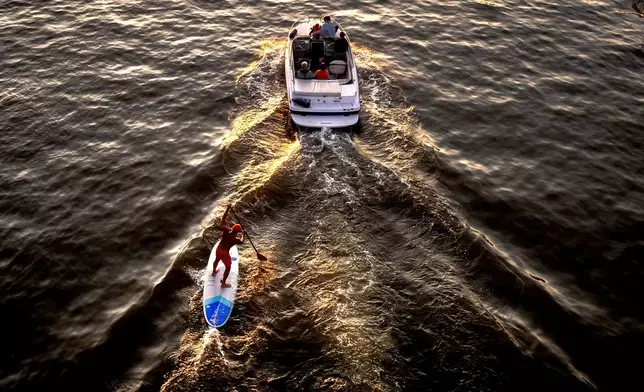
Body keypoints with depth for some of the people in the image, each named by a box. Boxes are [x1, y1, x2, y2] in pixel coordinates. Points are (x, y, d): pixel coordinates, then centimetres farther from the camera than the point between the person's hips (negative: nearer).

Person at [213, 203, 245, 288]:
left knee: (217, 259, 35)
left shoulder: (226, 230, -22)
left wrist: (228, 208, -16)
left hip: (218, 249, 6)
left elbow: (223, 218, -16)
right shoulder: (236, 239, -29)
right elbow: (242, 241, -4)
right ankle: (223, 283, 25)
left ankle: (214, 271, 64)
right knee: (228, 268, 15)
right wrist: (243, 234, 9)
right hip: (225, 253, -6)